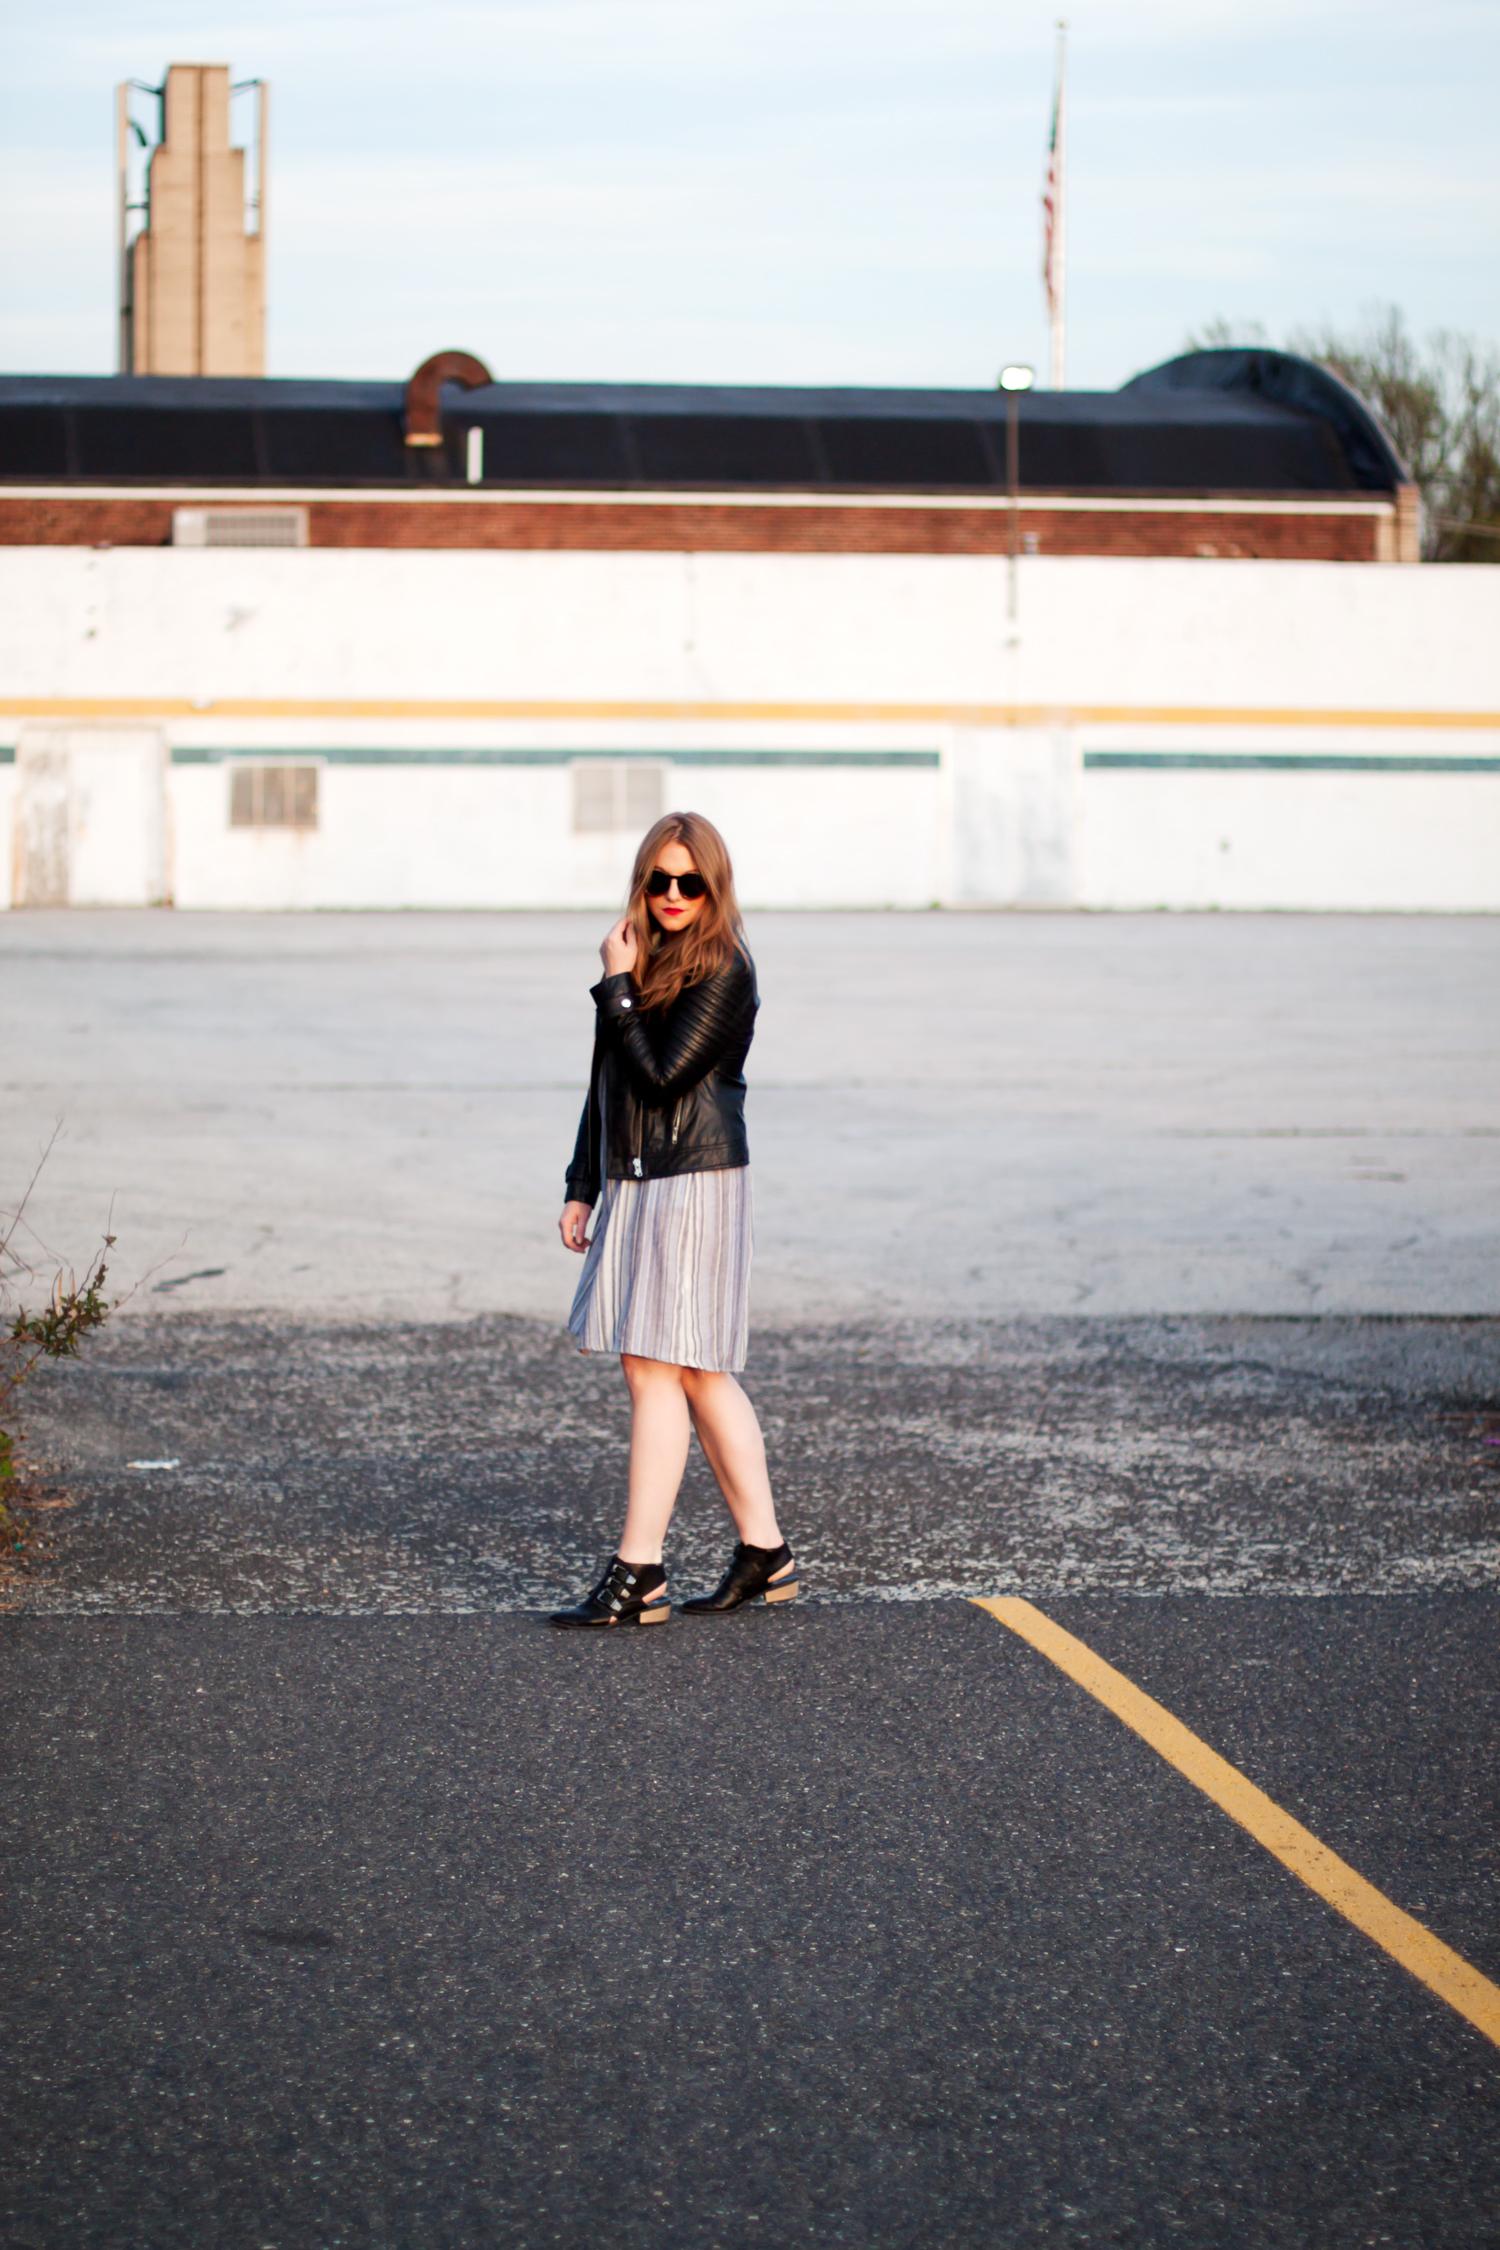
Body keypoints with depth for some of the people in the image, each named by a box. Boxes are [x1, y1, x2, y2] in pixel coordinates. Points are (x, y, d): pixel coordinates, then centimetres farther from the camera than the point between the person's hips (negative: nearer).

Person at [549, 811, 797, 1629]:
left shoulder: (723, 973, -11)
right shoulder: (645, 961, 14)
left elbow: (661, 1077, -18)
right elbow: (607, 1083, 18)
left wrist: (617, 988, -11)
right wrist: (583, 1187, 17)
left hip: (694, 1184, -9)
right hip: (634, 1185, 9)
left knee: (656, 1369, -9)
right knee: (698, 1375, 12)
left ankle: (637, 1574, -7)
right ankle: (764, 1552, 20)